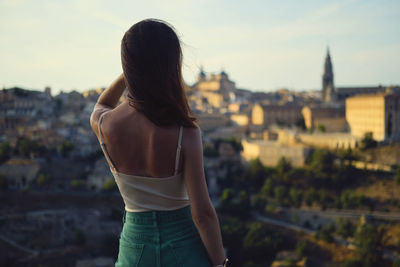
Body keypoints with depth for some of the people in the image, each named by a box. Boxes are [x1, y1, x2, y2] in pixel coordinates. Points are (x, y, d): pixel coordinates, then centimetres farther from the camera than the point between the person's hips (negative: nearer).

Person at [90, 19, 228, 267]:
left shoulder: (104, 125, -12)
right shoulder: (185, 134, -23)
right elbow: (202, 213, -20)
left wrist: (131, 70, 2)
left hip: (135, 244, 3)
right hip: (184, 245, -2)